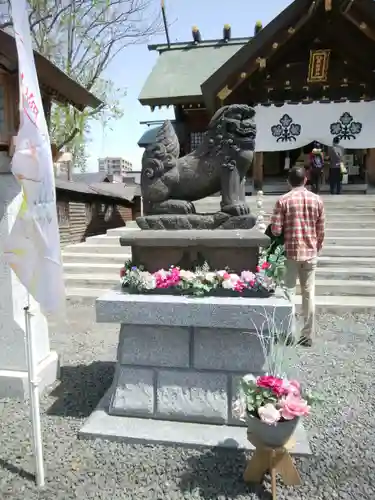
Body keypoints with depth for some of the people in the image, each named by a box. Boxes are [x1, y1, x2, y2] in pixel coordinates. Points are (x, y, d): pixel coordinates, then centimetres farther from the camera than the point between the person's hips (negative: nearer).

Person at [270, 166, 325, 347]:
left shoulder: (283, 200, -8)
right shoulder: (317, 200, 2)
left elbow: (275, 230, -11)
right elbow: (321, 231, 5)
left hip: (290, 252, -3)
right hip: (310, 253, 3)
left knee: (288, 292, 7)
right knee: (309, 293, 10)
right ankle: (308, 336, 17)